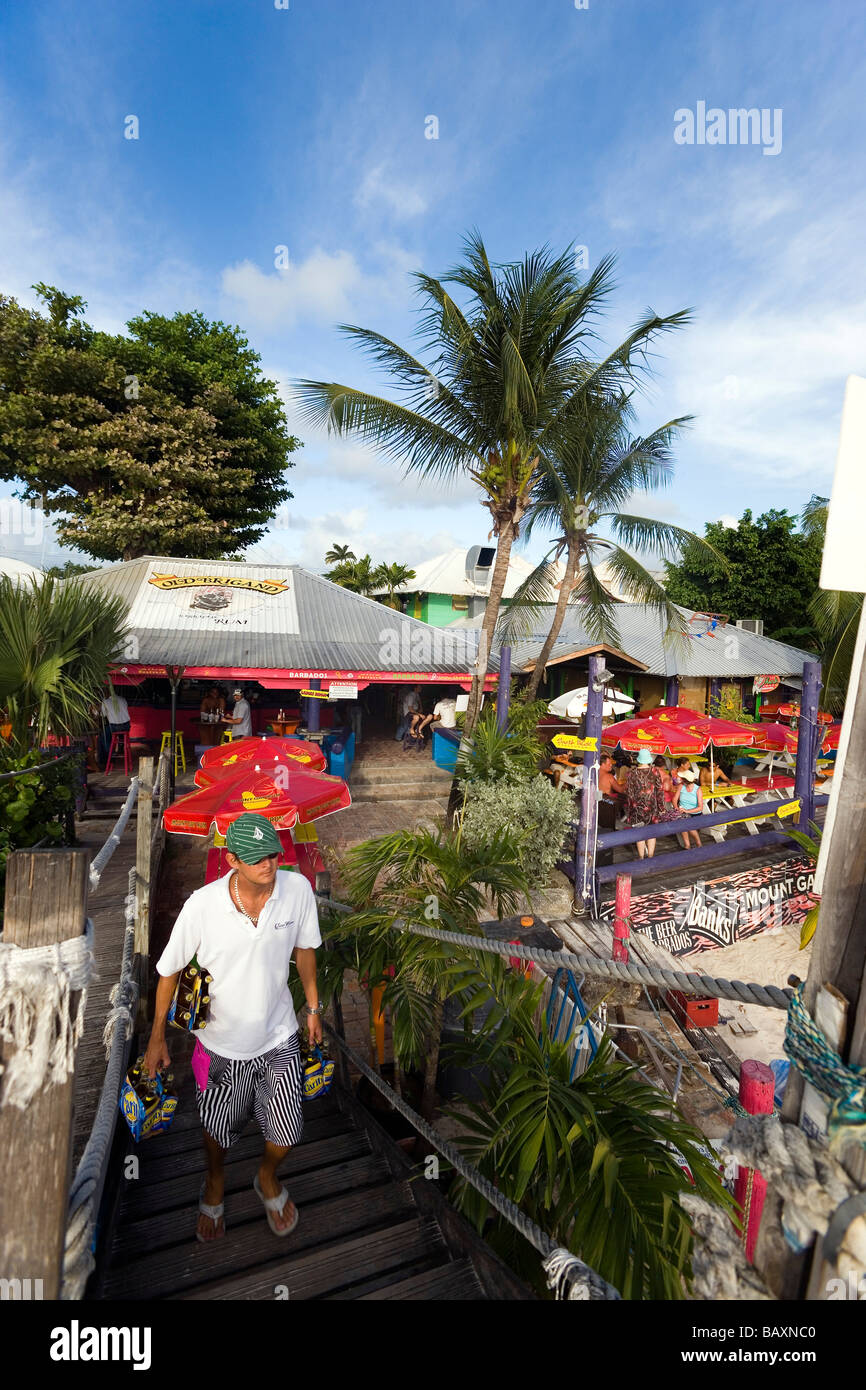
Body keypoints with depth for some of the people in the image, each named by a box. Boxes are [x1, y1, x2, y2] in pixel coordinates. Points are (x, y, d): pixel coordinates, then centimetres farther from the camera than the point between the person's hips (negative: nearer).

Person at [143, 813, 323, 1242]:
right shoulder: (202, 905, -28)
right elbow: (170, 970, -10)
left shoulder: (298, 889, -22)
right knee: (218, 1129, 24)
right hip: (222, 1043, -1)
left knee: (285, 1133, 16)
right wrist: (157, 1038, -1)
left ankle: (267, 1177, 53)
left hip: (279, 1037, 1)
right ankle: (215, 1182, 60)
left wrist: (313, 1006, 8)